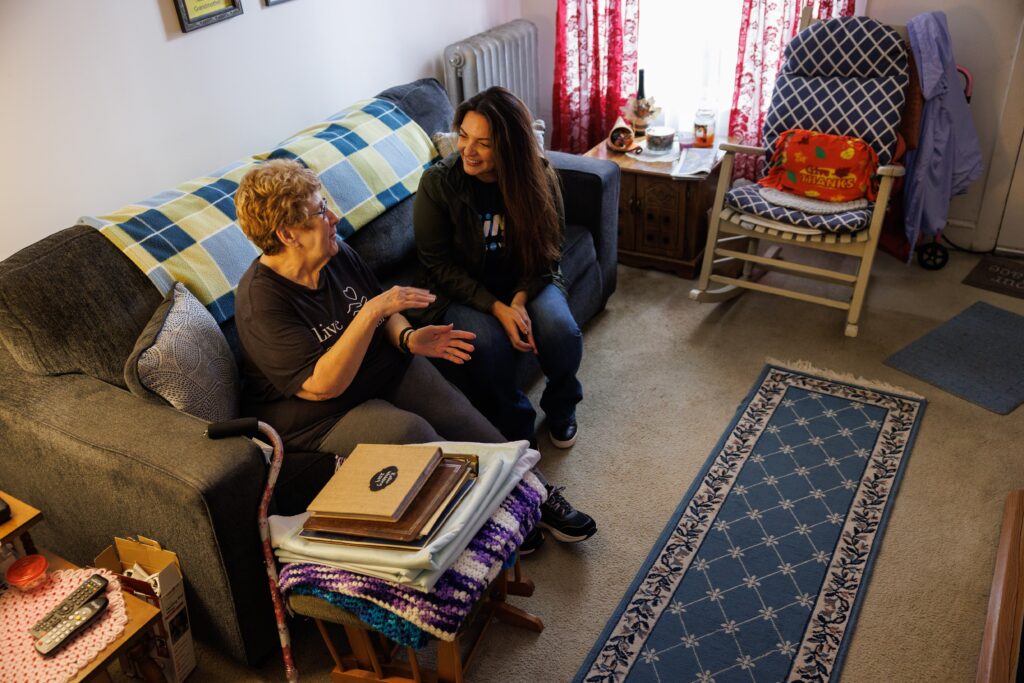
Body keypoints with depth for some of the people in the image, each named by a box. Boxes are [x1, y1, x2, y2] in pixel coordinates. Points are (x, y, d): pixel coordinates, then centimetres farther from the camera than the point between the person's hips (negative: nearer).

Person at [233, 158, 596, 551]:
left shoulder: (338, 255, -1)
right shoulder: (261, 303, -23)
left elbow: (383, 313, 13)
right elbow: (323, 385, -29)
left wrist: (409, 338, -9)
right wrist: (371, 313, -34)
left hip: (384, 371, 7)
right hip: (320, 416, -6)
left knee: (457, 416, -14)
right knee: (409, 431, -28)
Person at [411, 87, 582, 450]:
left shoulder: (538, 176, -11)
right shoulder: (437, 183, -17)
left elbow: (547, 251, -3)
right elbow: (438, 265, -13)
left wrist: (520, 298, -22)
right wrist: (497, 308, -24)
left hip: (525, 283, 2)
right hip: (460, 292, -2)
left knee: (561, 332, -24)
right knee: (488, 344, -31)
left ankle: (561, 407, 10)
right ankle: (514, 427, -2)